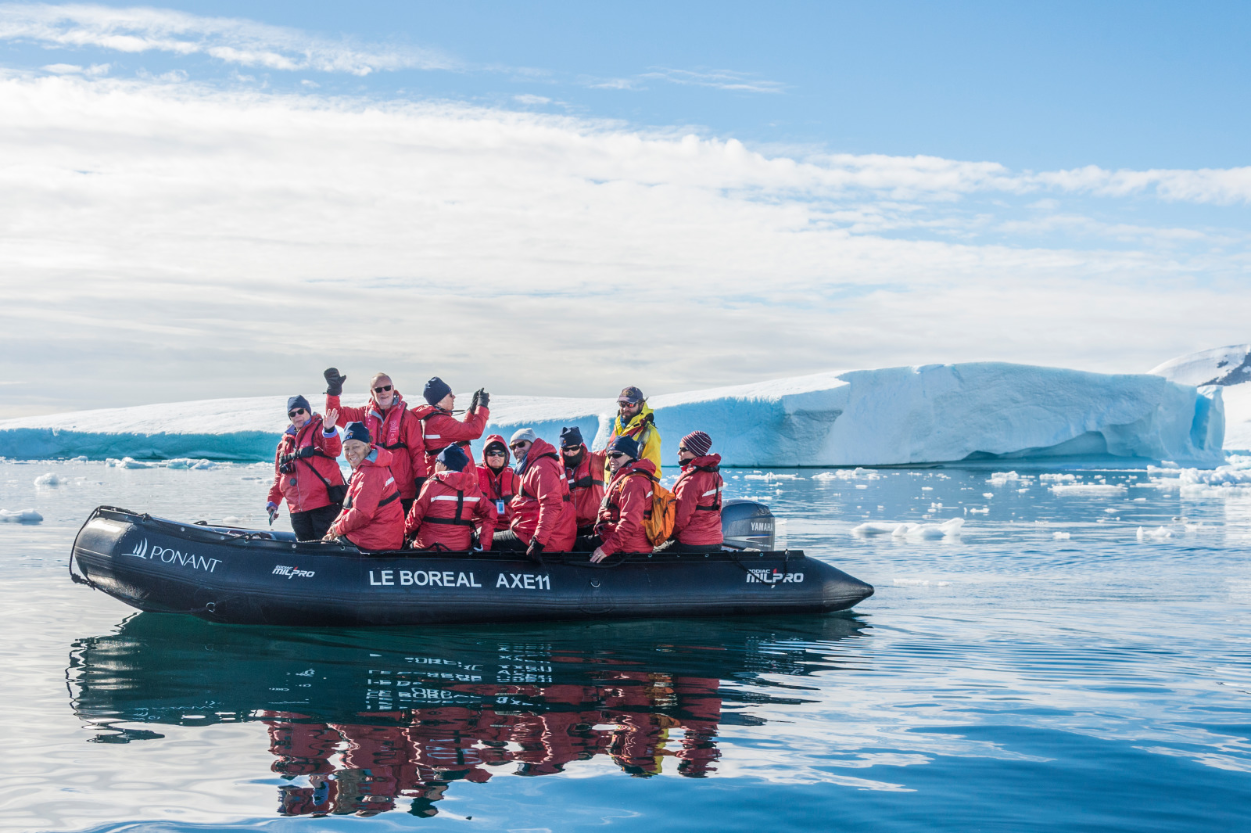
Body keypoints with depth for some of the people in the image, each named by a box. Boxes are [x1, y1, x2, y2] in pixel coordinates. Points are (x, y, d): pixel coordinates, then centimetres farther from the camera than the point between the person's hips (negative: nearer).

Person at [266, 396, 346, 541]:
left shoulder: (319, 428, 3)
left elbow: (334, 451, -16)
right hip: (297, 509, 6)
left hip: (323, 504, -6)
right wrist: (273, 501, 16)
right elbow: (279, 475, 24)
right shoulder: (286, 441, 21)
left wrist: (329, 431, -33)